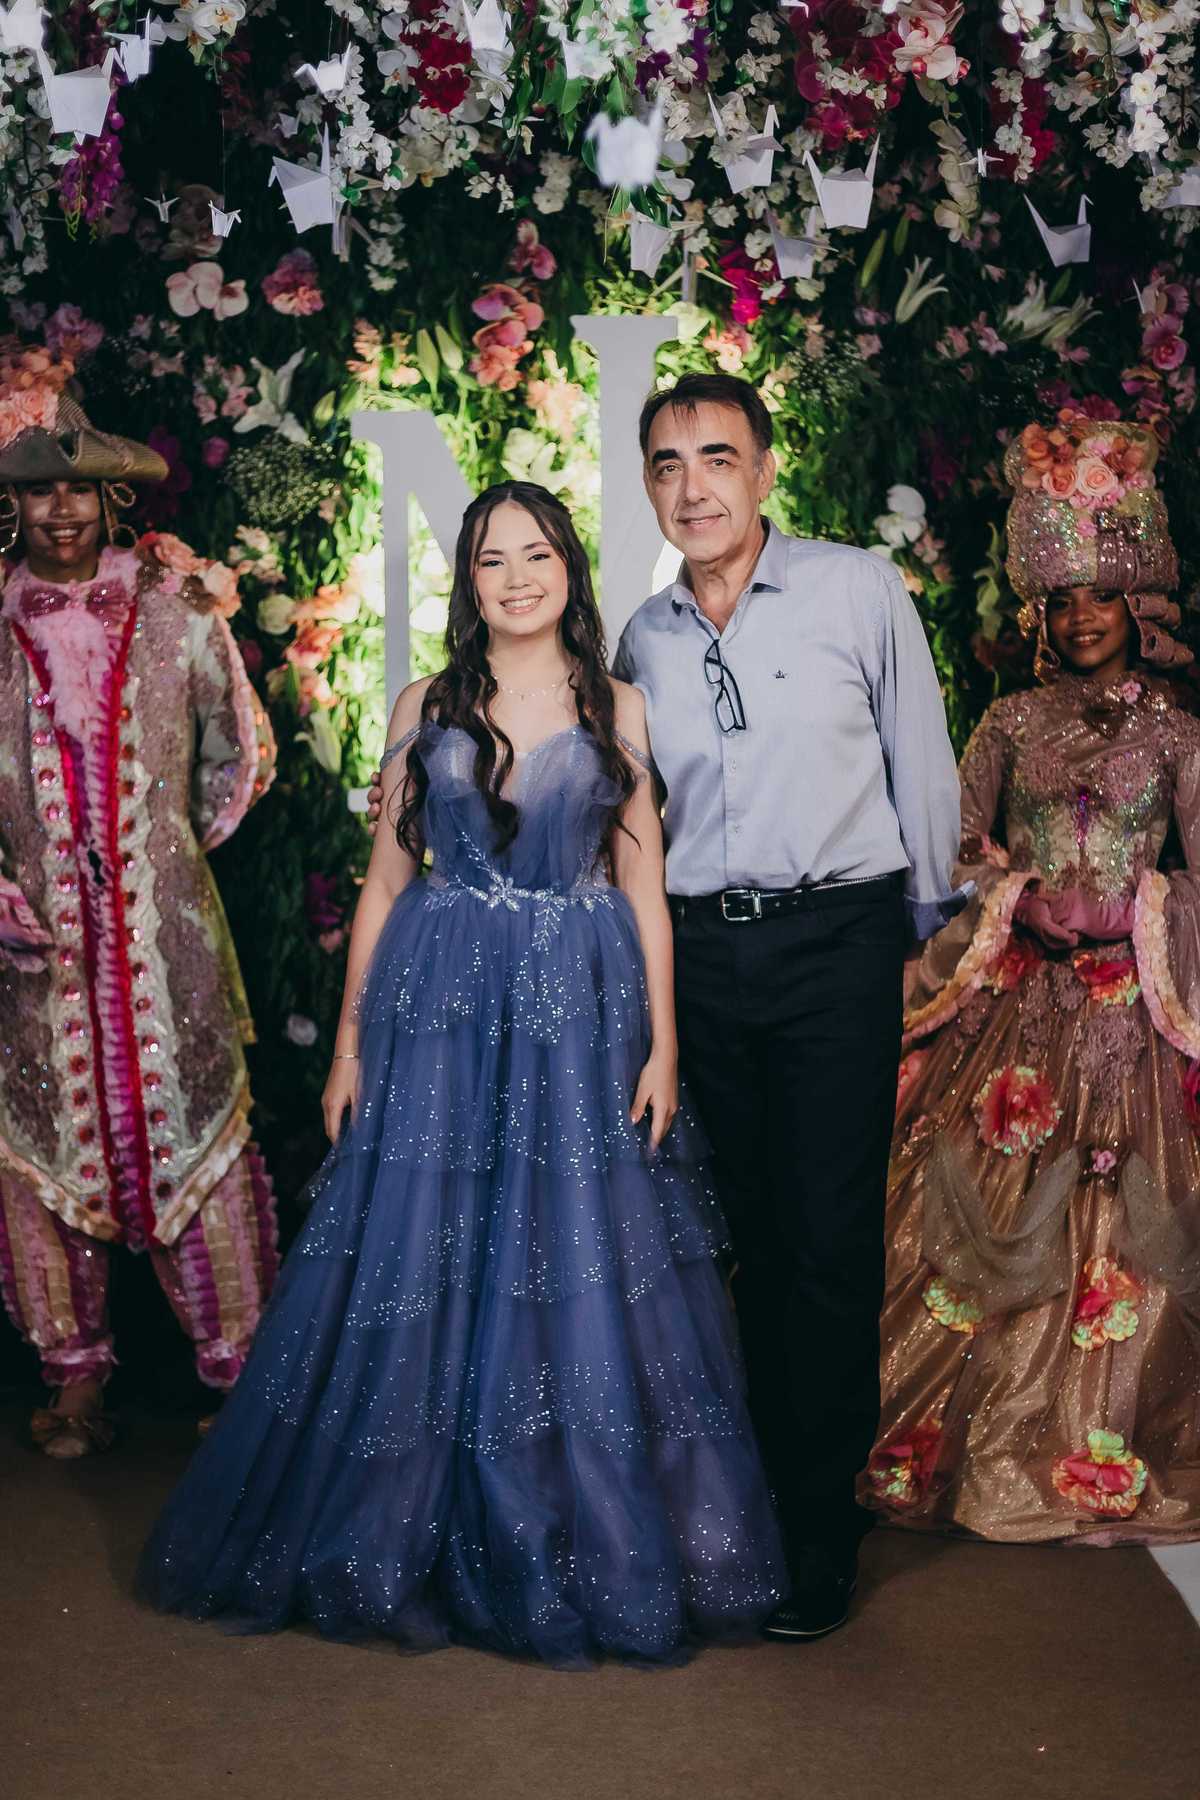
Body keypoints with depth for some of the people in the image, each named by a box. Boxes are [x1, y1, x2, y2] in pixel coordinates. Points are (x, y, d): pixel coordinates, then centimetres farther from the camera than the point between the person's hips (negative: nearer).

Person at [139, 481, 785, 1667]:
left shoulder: (618, 711, 6)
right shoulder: (426, 708, 8)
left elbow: (644, 887, 4)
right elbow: (386, 878, 7)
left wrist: (661, 1043, -3)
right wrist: (350, 1038, 3)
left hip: (581, 1009, 0)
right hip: (439, 1003, 1)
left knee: (583, 1275, 2)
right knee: (419, 1271, 3)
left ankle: (589, 1542, 17)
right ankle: (412, 1542, 19)